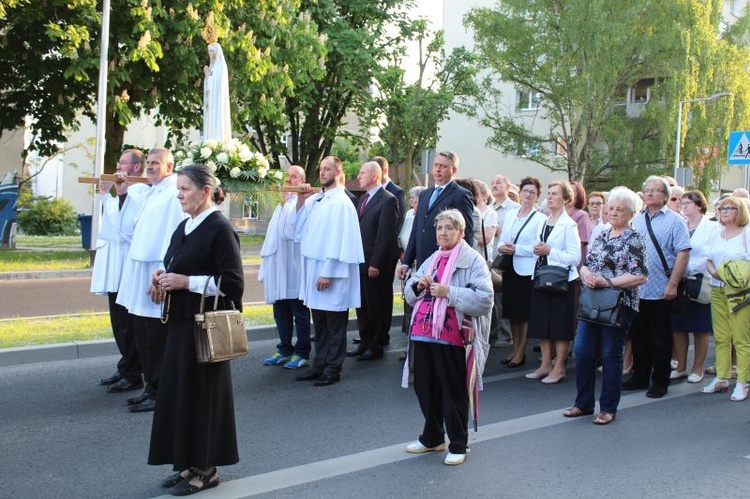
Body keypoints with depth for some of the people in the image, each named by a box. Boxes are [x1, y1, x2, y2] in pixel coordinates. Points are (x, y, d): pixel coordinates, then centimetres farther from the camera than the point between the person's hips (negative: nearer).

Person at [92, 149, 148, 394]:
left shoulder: (140, 191, -14)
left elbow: (122, 225, -21)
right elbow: (111, 225, 15)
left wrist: (109, 196, -17)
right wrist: (107, 195, 7)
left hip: (128, 269, -9)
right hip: (115, 268, 9)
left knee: (127, 325, -3)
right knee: (119, 323, 16)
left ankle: (132, 375, 6)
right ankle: (125, 370, 27)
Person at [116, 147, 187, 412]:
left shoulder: (174, 194, -13)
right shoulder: (150, 194, 16)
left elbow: (174, 234, -19)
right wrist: (124, 193, 26)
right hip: (140, 270, 10)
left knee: (156, 339, -2)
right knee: (141, 333, 14)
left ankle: (158, 393, 8)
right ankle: (151, 388, 24)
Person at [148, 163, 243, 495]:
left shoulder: (219, 229, -13)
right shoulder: (183, 228, 12)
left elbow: (233, 282, -17)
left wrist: (186, 282, -19)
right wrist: (164, 277, 1)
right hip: (181, 321, 9)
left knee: (201, 392, 0)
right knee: (178, 391, 12)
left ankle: (206, 469, 13)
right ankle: (188, 463, 24)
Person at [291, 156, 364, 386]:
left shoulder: (341, 203, -11)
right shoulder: (313, 200, 10)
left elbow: (340, 241, -15)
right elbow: (298, 229, 12)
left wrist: (328, 273, -17)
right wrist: (300, 202, 1)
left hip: (331, 274, -7)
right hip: (313, 270, 7)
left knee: (335, 325, 3)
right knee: (319, 323, 14)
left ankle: (333, 369, 10)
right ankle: (320, 365, 23)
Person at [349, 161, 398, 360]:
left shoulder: (387, 200, -12)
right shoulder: (363, 199, 15)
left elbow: (385, 235, -17)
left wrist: (376, 264, -18)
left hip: (377, 263, -8)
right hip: (361, 261, 8)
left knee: (378, 306, 3)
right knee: (362, 304, 14)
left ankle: (376, 346, 13)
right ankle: (364, 342, 25)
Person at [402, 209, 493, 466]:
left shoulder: (473, 260, -4)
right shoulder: (432, 260, 17)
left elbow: (485, 300, -16)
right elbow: (409, 294, 21)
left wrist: (449, 292, -20)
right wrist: (418, 285, -1)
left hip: (452, 337, -6)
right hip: (422, 333, 7)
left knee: (454, 392, 3)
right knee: (425, 387, 14)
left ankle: (458, 445, 16)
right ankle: (432, 437, 31)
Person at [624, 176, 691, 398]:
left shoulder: (674, 221, -5)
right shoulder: (636, 220, 12)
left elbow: (683, 254, -11)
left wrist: (672, 284, -16)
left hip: (660, 290, -5)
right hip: (636, 289, 5)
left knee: (660, 339, 4)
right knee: (639, 336, 13)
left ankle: (660, 382, 14)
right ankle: (639, 377, 24)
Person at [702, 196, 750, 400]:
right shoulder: (717, 234, 15)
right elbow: (709, 260, 15)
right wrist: (714, 272, -4)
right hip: (717, 290, 6)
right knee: (720, 338, 9)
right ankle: (721, 379, 17)